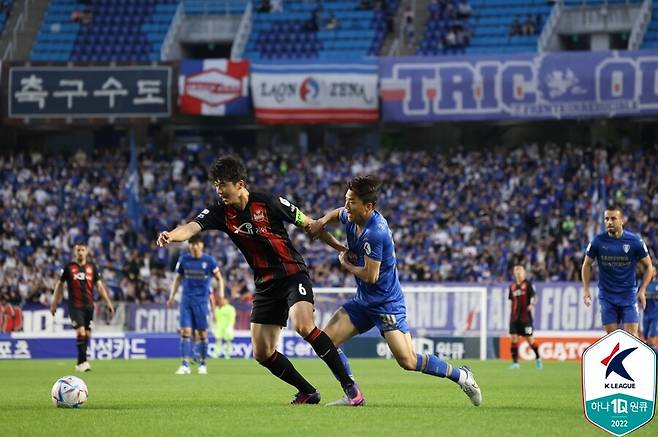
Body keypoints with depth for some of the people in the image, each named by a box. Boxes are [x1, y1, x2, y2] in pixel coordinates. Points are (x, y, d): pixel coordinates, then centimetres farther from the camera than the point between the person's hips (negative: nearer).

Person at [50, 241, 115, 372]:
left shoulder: (92, 267, 8)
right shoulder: (68, 267, 0)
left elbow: (99, 286, 10)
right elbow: (59, 285, 8)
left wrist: (108, 303, 3)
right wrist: (54, 303, 8)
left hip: (89, 306, 4)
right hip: (75, 306, -4)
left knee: (87, 335, 6)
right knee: (81, 332, -18)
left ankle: (80, 363, 19)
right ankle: (83, 362, -16)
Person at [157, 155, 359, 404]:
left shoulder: (268, 203, -11)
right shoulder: (221, 213, -2)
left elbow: (308, 224, -1)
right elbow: (192, 228, -19)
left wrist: (341, 248, 3)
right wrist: (171, 236, -42)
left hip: (293, 274, -6)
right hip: (265, 285, 6)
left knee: (303, 325, -31)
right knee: (262, 354, 0)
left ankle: (348, 384, -23)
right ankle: (308, 393, 17)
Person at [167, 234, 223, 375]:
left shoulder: (209, 261, -3)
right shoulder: (184, 259, 3)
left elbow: (219, 279, 6)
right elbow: (177, 278, 13)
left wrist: (221, 296, -5)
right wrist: (172, 296, 5)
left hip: (202, 300, -1)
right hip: (186, 300, 1)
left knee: (202, 333, 1)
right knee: (185, 331, -8)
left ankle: (202, 364, 15)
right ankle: (185, 365, -8)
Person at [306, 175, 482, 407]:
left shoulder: (375, 233, -27)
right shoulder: (352, 217, 0)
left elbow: (370, 275, -25)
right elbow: (336, 213, 26)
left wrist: (346, 263, -7)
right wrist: (322, 221, 4)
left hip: (386, 304, -9)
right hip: (363, 301, 9)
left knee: (408, 361, -15)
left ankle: (462, 376, 5)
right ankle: (353, 396, 3)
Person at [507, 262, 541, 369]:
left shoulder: (528, 284, -3)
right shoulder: (512, 286, 11)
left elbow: (534, 296, -10)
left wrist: (532, 304, -30)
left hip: (526, 317, -4)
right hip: (514, 316, 4)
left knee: (529, 339, -1)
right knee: (514, 338, -5)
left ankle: (537, 358, 22)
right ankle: (515, 362, -3)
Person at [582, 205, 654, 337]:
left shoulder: (634, 241, -9)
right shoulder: (598, 241, -6)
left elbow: (648, 266, 3)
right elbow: (587, 265, 8)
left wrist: (642, 290, -6)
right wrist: (586, 289, 0)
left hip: (629, 295, -1)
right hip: (607, 295, 1)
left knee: (631, 335, -9)